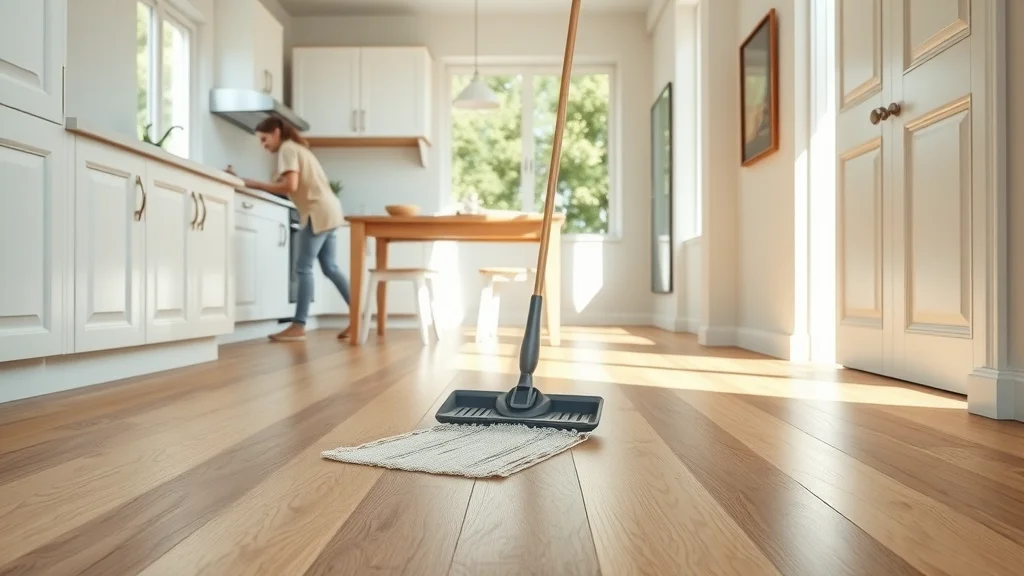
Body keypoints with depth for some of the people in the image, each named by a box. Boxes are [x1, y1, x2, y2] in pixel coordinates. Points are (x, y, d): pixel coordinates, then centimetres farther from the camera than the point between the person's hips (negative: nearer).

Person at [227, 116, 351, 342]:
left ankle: (298, 326, -7)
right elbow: (286, 186, 14)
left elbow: (290, 186, -18)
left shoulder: (287, 149, -5)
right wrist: (245, 181, 7)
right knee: (330, 268, 10)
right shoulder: (296, 148, 24)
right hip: (327, 211, 10)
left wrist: (252, 184, -9)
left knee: (303, 269, -8)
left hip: (318, 212, -10)